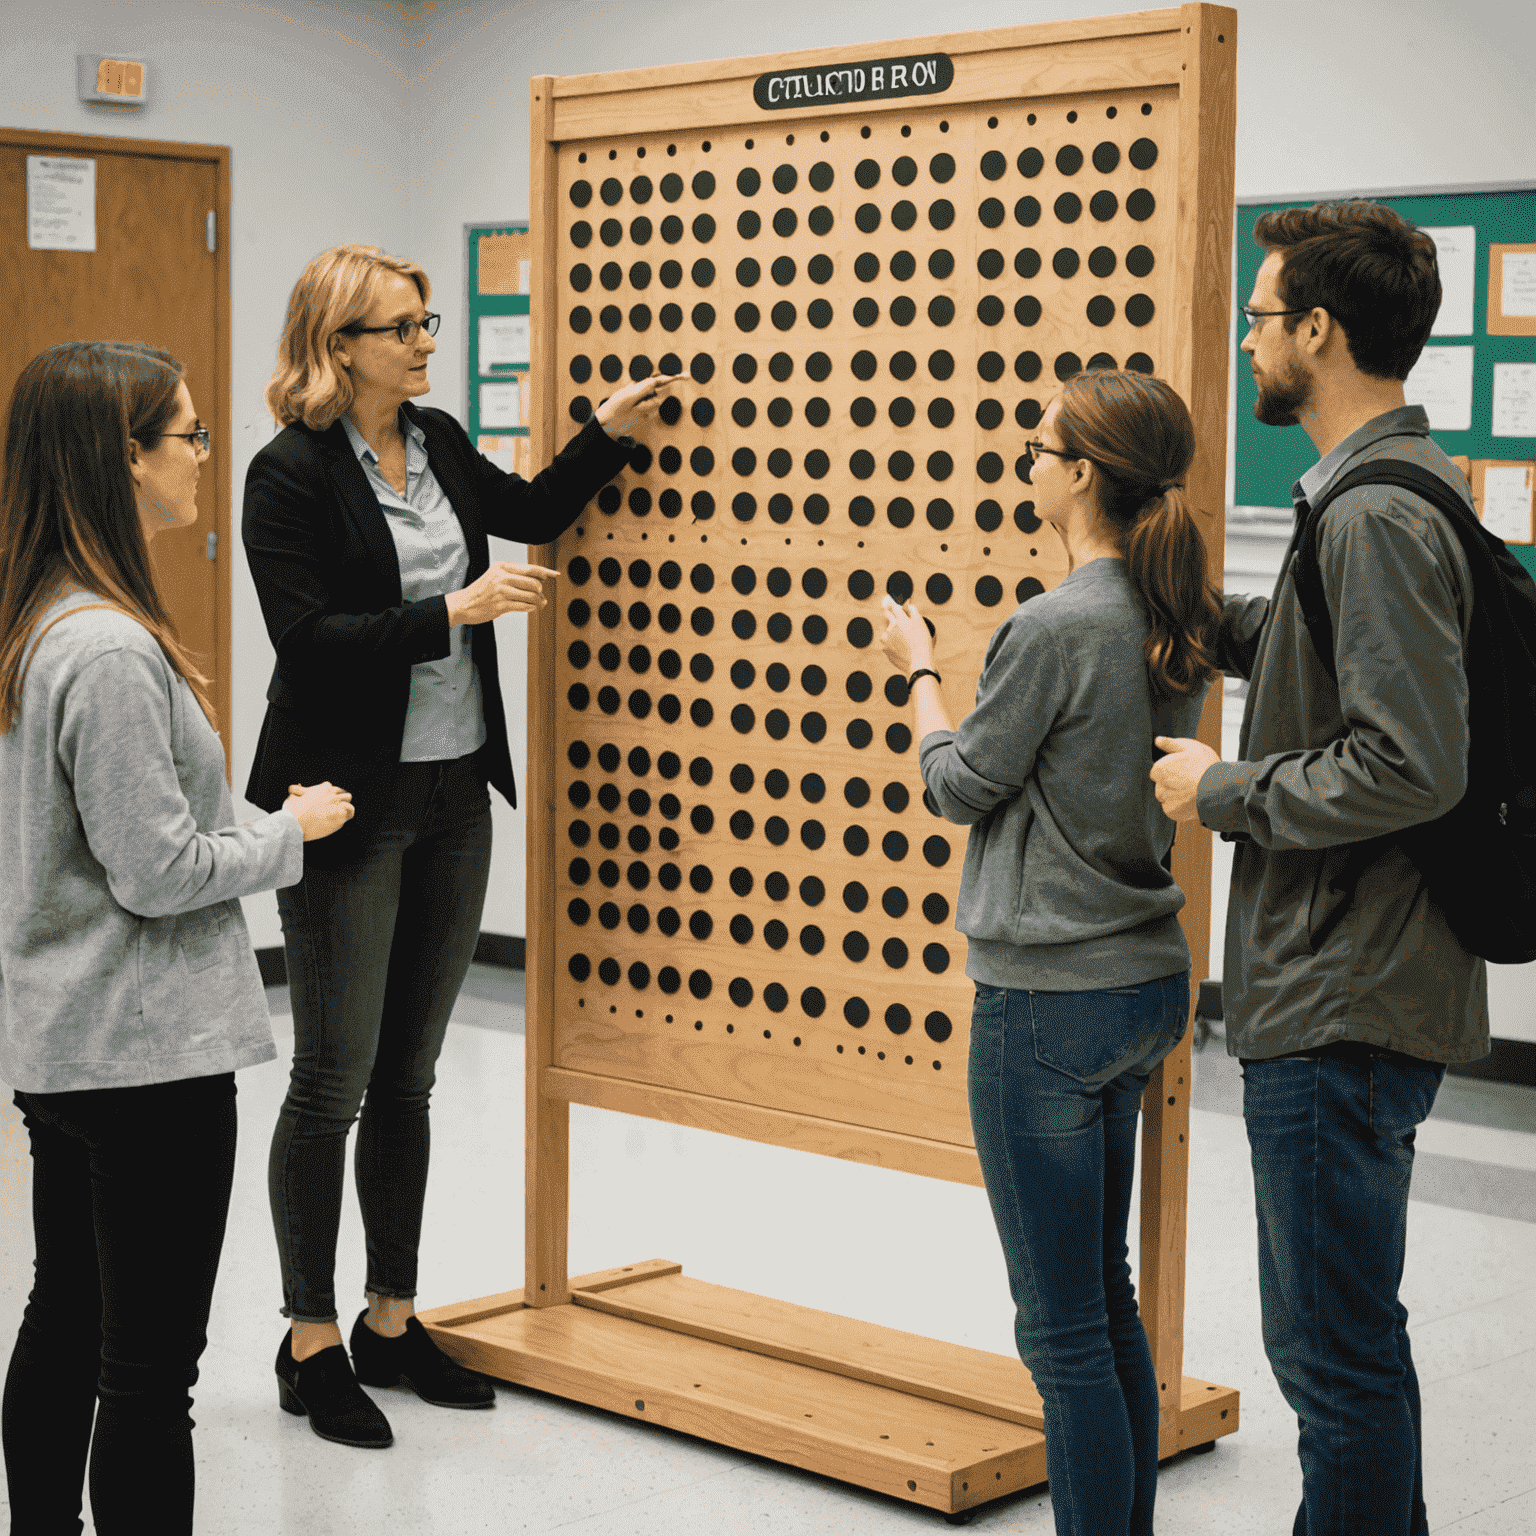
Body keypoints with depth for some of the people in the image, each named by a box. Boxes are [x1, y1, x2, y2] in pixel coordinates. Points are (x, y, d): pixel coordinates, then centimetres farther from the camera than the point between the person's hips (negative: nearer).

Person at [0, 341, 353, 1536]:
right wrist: (292, 830, -6)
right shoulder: (111, 651, -23)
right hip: (149, 1051, -10)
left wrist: (248, 821, 12)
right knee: (150, 1371, -1)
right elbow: (159, 871, -20)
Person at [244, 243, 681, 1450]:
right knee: (333, 1080, 0)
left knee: (410, 1074, 14)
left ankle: (393, 1323, 25)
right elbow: (305, 639, -19)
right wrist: (455, 611, -23)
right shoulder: (292, 475, -12)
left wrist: (610, 435, 11)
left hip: (454, 793, 7)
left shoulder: (437, 443, 9)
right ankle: (312, 1344, 13)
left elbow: (534, 512, 25)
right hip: (351, 804, -7)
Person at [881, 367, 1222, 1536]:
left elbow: (962, 787, -7)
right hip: (1147, 981, 9)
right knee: (1108, 1303, 19)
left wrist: (920, 669, 9)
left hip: (1049, 1001, -9)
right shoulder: (1180, 627, 5)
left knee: (1065, 1328, 0)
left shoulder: (1054, 627, -19)